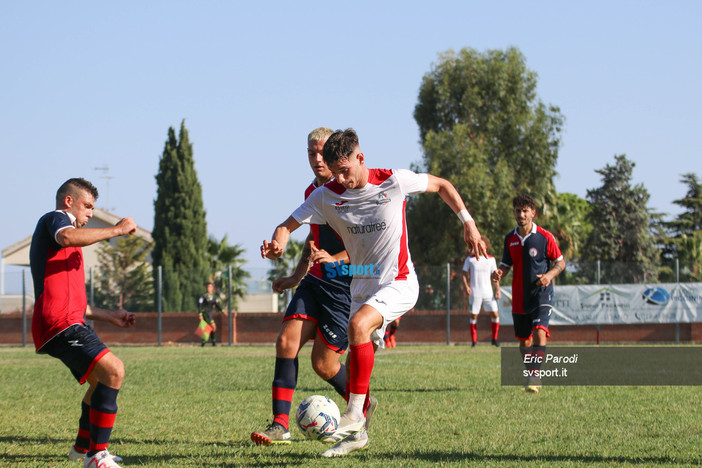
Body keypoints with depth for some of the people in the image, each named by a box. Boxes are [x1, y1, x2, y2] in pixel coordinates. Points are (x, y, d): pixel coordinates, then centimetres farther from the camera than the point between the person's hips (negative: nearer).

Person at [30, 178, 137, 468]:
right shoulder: (55, 219, 2)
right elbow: (68, 238, -27)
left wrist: (110, 316, 32)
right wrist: (115, 230, -18)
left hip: (67, 323, 11)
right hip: (60, 325, -11)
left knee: (101, 379, 28)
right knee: (113, 370, -24)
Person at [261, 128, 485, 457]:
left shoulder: (393, 181, -13)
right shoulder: (327, 195, -5)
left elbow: (442, 186, 3)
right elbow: (288, 225, -4)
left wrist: (468, 222, -2)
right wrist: (278, 244, -27)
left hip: (398, 283, -5)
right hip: (361, 287, 5)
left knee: (358, 325, -30)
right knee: (354, 366, 4)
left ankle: (353, 417, -25)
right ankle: (355, 434, 19)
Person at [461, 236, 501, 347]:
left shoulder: (491, 259, 8)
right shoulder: (470, 258, 4)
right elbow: (464, 274, 7)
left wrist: (498, 289, 4)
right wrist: (466, 286, -9)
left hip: (488, 292, 1)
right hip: (475, 292, -1)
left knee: (495, 314, -4)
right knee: (473, 316, -2)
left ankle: (494, 339, 11)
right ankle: (474, 340, 5)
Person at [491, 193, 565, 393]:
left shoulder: (544, 237, -6)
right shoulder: (510, 239, 6)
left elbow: (560, 262, 1)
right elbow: (506, 265, 14)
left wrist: (549, 275, -18)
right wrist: (499, 273, -10)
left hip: (541, 294, -5)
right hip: (519, 298, 5)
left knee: (540, 332, -22)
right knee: (524, 340, 11)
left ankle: (535, 375, -23)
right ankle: (530, 375, 27)